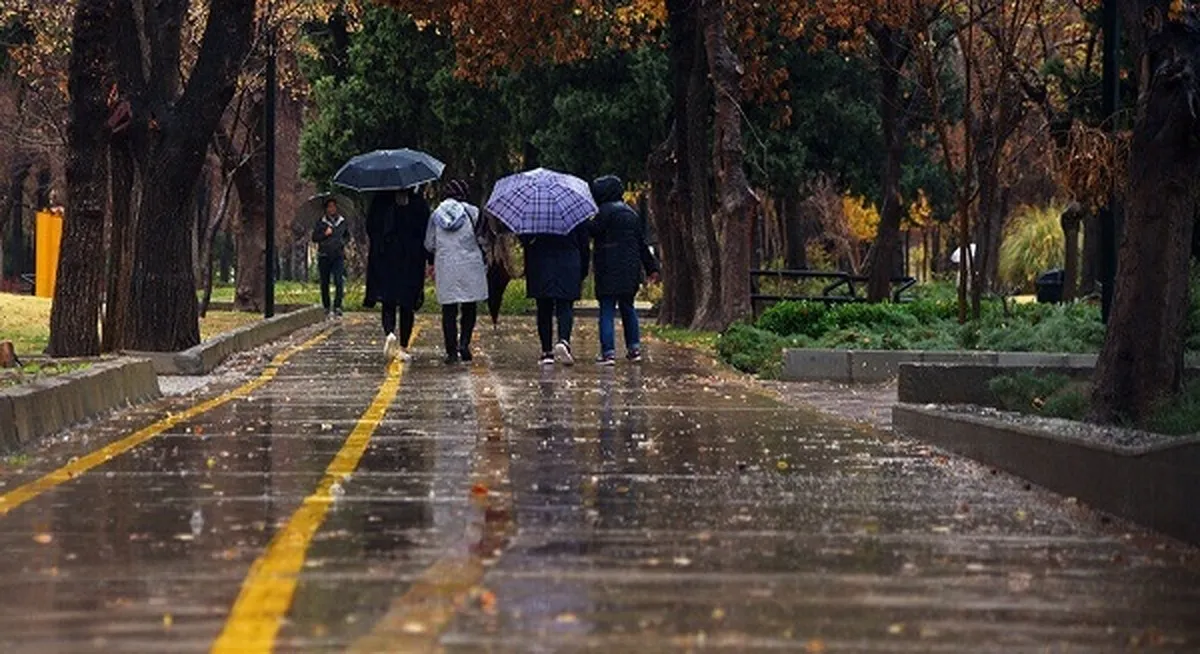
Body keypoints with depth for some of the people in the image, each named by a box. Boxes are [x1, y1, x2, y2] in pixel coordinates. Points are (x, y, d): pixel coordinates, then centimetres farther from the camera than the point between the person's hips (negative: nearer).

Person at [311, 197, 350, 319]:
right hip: (324, 256, 0)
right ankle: (326, 308, 15)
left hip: (338, 255, 0)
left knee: (339, 281, -15)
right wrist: (325, 234, -11)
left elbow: (347, 236, 22)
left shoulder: (343, 222, 8)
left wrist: (343, 242, 2)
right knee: (325, 283, 5)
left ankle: (337, 306, -13)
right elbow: (314, 238, 4)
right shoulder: (321, 223, 4)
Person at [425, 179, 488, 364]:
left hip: (445, 267, 1)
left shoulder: (436, 214, 3)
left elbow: (429, 245, 6)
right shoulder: (472, 212, -3)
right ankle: (464, 341, -9)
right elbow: (482, 240, -2)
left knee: (449, 311, 4)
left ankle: (451, 351, 1)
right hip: (470, 266, -1)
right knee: (470, 308, 9)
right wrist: (485, 265, 10)